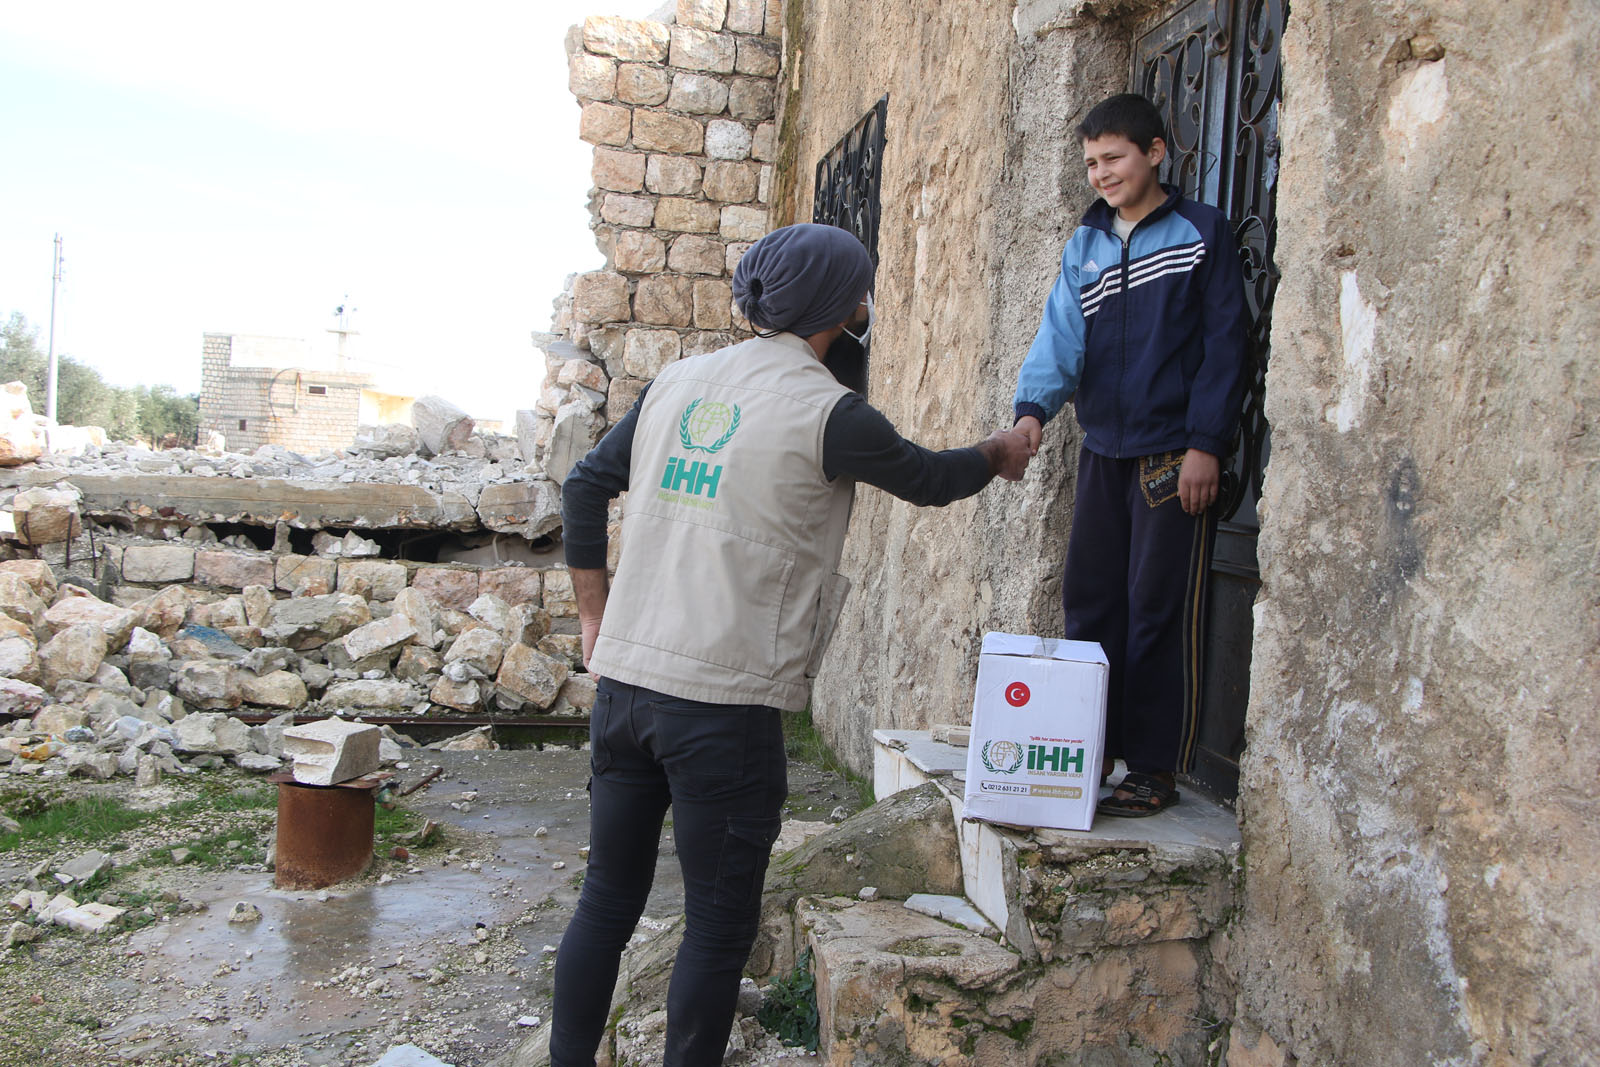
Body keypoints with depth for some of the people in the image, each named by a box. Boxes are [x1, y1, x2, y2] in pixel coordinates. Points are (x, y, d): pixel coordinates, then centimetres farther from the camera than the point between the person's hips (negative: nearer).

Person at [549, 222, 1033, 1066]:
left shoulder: (678, 381, 9)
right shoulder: (828, 412, -9)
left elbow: (585, 485, 13)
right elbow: (929, 478, 7)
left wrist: (595, 616, 19)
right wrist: (999, 455, 28)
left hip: (623, 677, 7)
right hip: (725, 701, -6)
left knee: (606, 902, 18)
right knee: (718, 926, 8)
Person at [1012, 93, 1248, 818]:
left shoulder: (1200, 232, 1)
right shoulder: (1086, 244, 14)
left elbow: (1222, 345, -4)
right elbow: (1062, 335, 2)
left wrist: (1205, 444, -11)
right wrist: (1033, 407, -16)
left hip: (1174, 453, -5)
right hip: (1102, 451, 5)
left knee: (1160, 612, -2)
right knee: (1089, 604, 7)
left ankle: (1155, 769, 7)